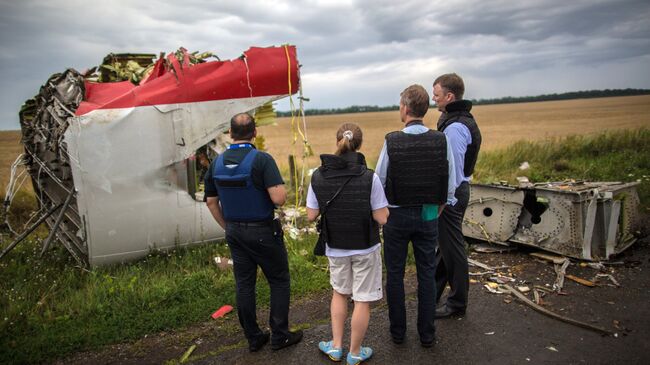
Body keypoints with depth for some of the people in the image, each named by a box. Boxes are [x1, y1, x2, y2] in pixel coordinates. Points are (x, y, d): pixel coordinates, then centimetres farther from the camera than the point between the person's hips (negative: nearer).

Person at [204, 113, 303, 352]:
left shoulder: (217, 162, 1)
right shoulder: (262, 159, -18)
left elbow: (211, 201, 7)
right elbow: (279, 198, -26)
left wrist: (227, 227, 17)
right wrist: (280, 187, -3)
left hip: (234, 232, 6)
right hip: (262, 231, -5)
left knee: (244, 284, 14)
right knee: (279, 281, 11)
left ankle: (253, 337, 26)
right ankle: (279, 335, 19)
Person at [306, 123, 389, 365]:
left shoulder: (318, 177, -11)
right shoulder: (370, 178, -20)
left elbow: (311, 215, -4)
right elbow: (382, 218, -16)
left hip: (335, 248, 3)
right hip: (365, 248, -3)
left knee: (339, 292, 26)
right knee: (362, 300, 13)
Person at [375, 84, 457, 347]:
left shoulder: (392, 141, -14)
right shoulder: (441, 141, -8)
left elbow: (379, 181, -8)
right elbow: (450, 187, -2)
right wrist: (435, 211, 12)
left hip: (397, 215, -2)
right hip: (428, 216, 2)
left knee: (395, 274, 13)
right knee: (427, 274, 13)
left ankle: (397, 331, 25)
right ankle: (427, 334, 24)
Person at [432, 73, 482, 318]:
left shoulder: (455, 127, -22)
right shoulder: (463, 120, 11)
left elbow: (453, 169, -24)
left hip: (451, 193, -11)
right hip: (458, 189, 11)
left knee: (452, 248, 2)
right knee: (445, 244, 20)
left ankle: (457, 303, 17)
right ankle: (433, 291, 37)